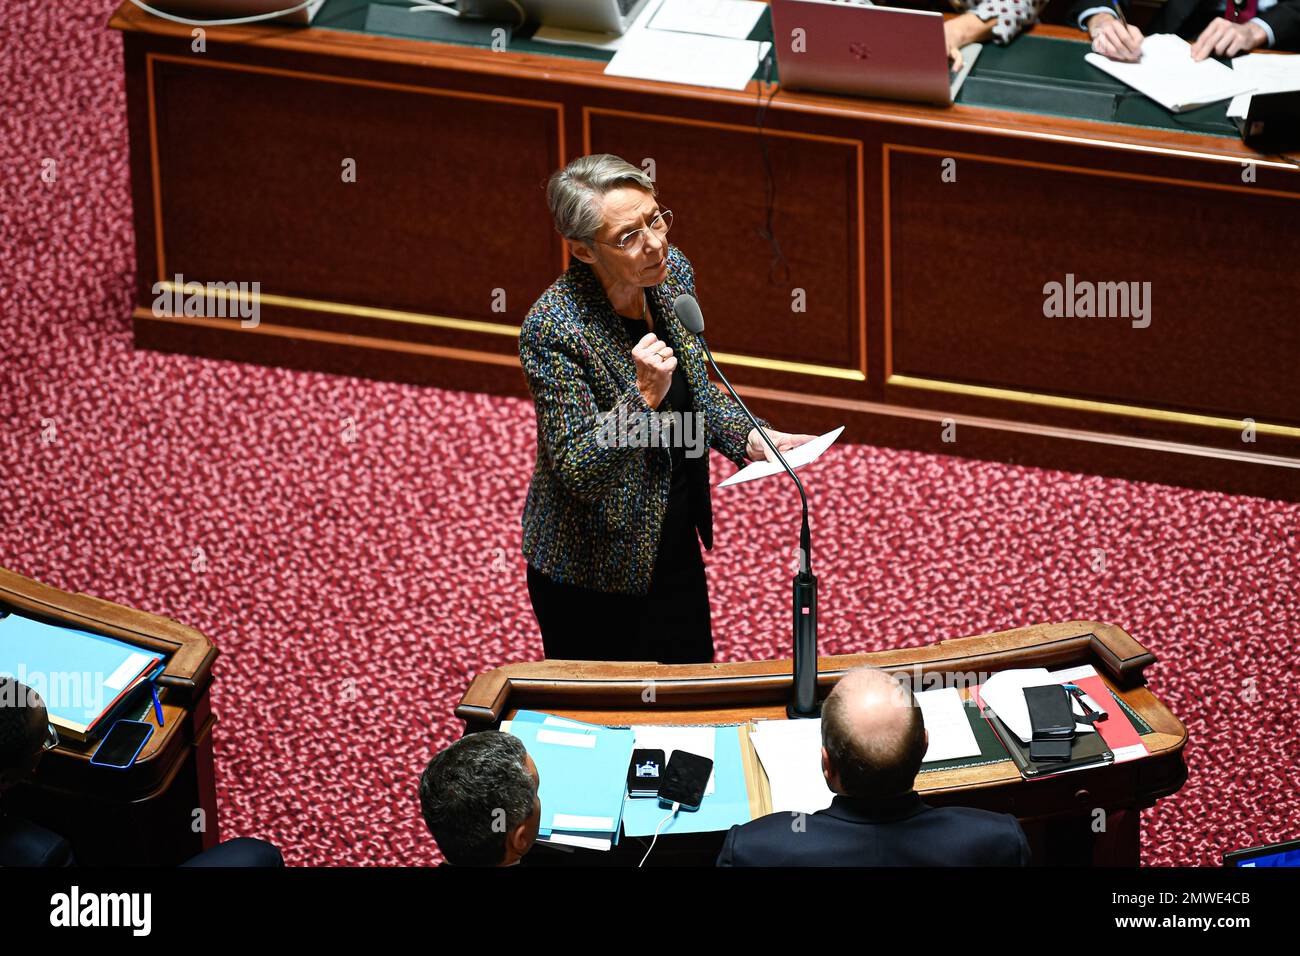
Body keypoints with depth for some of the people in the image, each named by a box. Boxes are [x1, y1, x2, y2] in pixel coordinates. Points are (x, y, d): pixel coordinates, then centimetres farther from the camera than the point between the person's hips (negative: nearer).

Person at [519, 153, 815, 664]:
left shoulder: (671, 272, -7)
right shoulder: (553, 329, -28)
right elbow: (578, 471, -26)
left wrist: (749, 438, -5)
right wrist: (644, 397, -38)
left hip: (677, 545, 7)